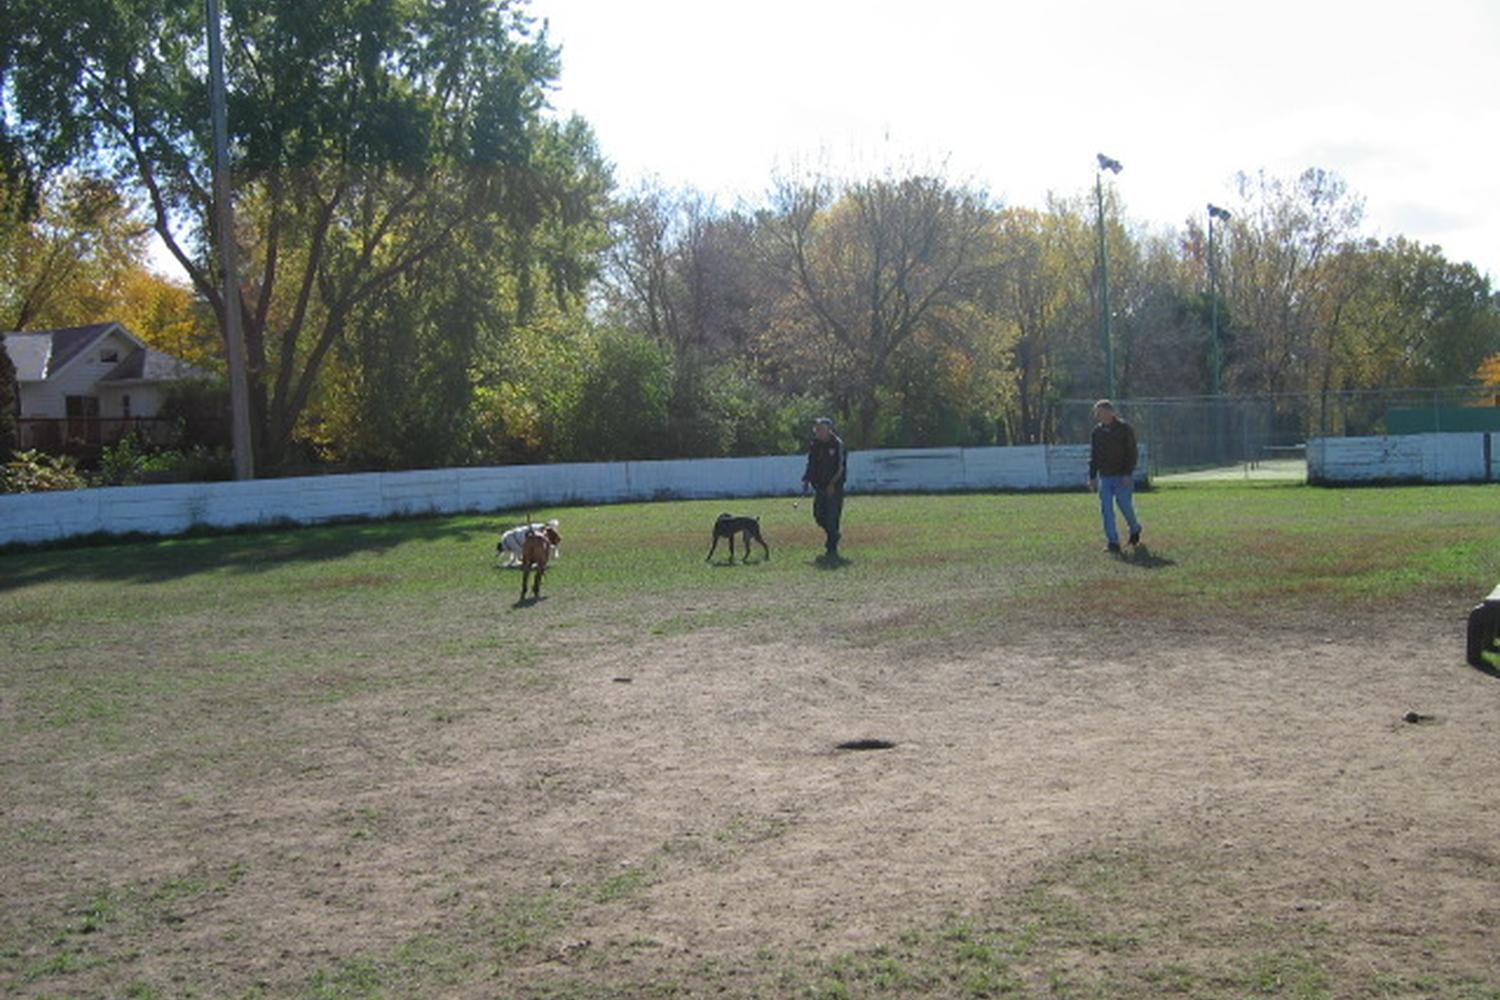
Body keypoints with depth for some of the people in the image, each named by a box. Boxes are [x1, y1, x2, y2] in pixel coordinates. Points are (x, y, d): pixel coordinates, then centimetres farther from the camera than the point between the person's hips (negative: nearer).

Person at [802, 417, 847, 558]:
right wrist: (807, 479, 2)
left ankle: (832, 549, -2)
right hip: (821, 487, 6)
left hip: (834, 487, -6)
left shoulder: (837, 445, -9)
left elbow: (841, 467, -12)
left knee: (832, 517, -8)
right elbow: (811, 465, 16)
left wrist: (832, 484, -19)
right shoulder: (815, 446, 8)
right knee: (819, 515, 5)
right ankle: (834, 536, 31)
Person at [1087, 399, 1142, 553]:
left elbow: (1132, 453, -8)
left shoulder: (1125, 429, -6)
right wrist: (1092, 477, 9)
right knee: (1106, 510, -4)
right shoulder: (1097, 431, 9)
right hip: (1104, 477, 4)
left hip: (1122, 477, -4)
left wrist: (1128, 474, -16)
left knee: (1126, 506, 2)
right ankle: (1113, 542, 0)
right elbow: (1093, 456, 15)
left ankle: (1135, 529, 31)